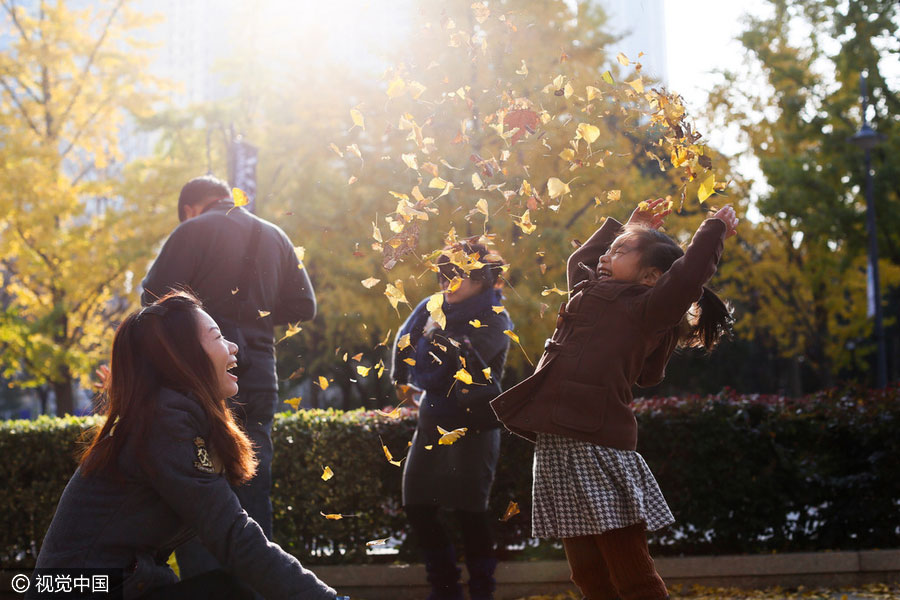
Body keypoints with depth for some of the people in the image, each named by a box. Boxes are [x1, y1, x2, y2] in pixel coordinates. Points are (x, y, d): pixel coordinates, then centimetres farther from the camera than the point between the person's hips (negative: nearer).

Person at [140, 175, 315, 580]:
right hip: (259, 376, 5)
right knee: (253, 494, 11)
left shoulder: (194, 231, -4)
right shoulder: (274, 237, 12)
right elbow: (303, 307, 12)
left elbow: (154, 297, -10)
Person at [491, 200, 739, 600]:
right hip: (557, 448, 9)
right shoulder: (592, 290, 22)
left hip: (597, 448, -9)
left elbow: (687, 275, -20)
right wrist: (628, 228, 39)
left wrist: (715, 231, -6)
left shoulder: (645, 308, -4)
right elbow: (579, 260, 43)